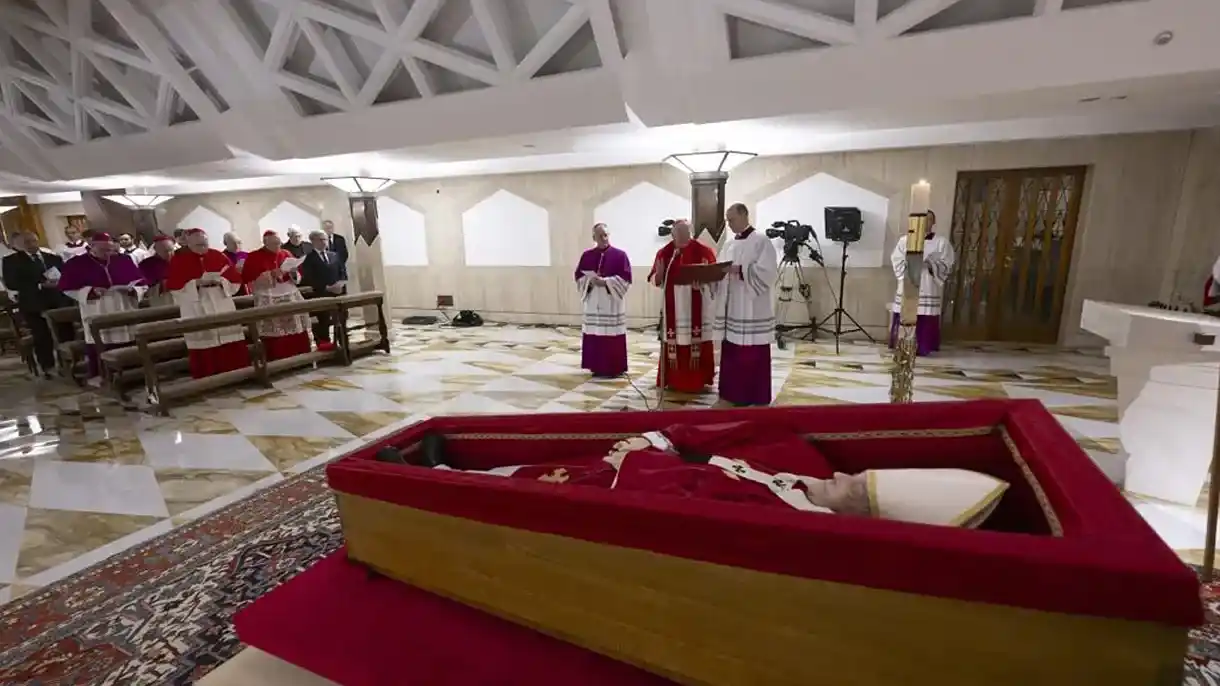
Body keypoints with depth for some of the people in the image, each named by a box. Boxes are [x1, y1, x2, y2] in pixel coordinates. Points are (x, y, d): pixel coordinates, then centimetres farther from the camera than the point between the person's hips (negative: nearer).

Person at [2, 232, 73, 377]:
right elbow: (11, 284, -8)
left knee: (67, 334, 5)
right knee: (42, 337, 2)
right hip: (33, 304, -2)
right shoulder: (10, 261, 3)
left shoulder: (54, 258, 12)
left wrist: (59, 282, -16)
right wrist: (40, 285, -17)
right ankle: (48, 368, 12)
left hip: (60, 301, 2)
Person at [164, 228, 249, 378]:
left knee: (232, 345, 2)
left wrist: (220, 280, -12)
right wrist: (198, 282, -17)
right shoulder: (178, 260, 0)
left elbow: (236, 279, 7)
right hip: (196, 309, -2)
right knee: (204, 348, -3)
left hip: (223, 305, 2)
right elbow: (172, 286, -6)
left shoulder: (218, 255, 7)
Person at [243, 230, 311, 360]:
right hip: (267, 300, -3)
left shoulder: (286, 254, 12)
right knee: (274, 334, -7)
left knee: (296, 331, -1)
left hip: (290, 297, 3)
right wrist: (271, 274, -16)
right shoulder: (254, 257, 1)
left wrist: (293, 271, -9)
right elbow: (247, 278, -7)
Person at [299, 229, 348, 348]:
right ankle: (324, 343, 2)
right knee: (323, 321, -3)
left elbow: (343, 272, 13)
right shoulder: (308, 258, -2)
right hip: (321, 296, -4)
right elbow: (309, 279, -10)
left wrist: (341, 282, -9)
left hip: (338, 293, 5)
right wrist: (327, 288, -17)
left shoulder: (335, 255, 16)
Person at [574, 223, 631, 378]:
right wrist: (590, 280, -11)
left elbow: (626, 277, -8)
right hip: (593, 302, 4)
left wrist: (606, 281, -17)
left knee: (612, 337, -2)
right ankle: (597, 367, 16)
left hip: (612, 303, -3)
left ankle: (615, 368, 6)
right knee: (594, 335, 6)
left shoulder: (620, 255, -2)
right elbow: (579, 276, 8)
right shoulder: (587, 255, 8)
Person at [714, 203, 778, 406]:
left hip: (753, 310, -7)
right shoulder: (729, 244, 17)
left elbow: (768, 271, -16)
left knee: (753, 356, -2)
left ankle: (755, 396, 7)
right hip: (731, 308, 7)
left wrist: (741, 270, -24)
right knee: (731, 353, 11)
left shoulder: (762, 241, -6)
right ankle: (733, 392, 22)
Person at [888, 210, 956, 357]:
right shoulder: (905, 239, 8)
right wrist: (909, 264, -13)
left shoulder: (942, 242, 5)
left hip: (929, 290, -1)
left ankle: (922, 349, 7)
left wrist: (931, 265, -16)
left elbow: (947, 265, 1)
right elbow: (895, 260, 4)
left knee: (925, 323, -2)